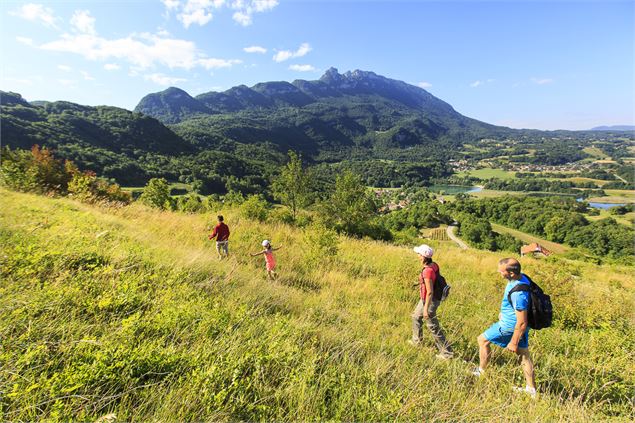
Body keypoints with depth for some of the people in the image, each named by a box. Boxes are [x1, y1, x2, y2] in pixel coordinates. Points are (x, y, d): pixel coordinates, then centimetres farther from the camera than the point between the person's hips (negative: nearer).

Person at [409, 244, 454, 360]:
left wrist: (426, 309, -22)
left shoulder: (427, 271, -31)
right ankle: (416, 340, 45)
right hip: (425, 299, 10)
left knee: (433, 327, 5)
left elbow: (430, 292, -28)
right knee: (416, 316, 27)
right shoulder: (434, 265, -4)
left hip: (429, 301, -10)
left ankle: (447, 352, 18)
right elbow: (435, 281, 10)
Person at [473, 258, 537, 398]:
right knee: (524, 354, 19)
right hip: (517, 322, 9)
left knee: (482, 340, 9)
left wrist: (513, 343, -17)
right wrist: (503, 312, 25)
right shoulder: (521, 277, -7)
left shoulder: (518, 293, -36)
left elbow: (522, 323, -28)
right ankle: (531, 389, 32)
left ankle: (481, 372, 26)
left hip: (510, 326, -9)